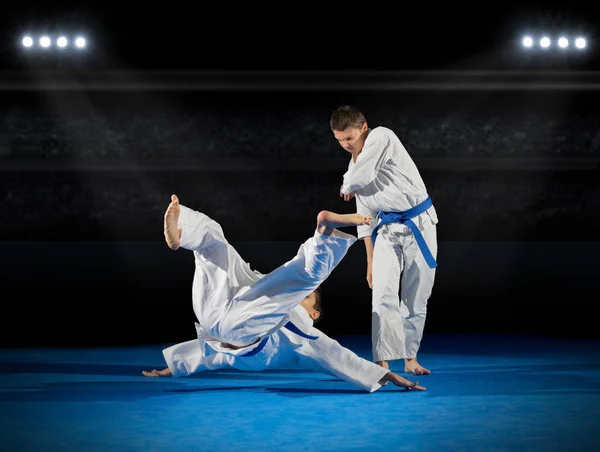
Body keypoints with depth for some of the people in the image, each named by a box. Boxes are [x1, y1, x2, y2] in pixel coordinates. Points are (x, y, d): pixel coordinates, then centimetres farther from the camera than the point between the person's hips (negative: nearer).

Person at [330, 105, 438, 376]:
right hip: (388, 230, 4)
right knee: (384, 295, -12)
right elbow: (365, 216, 12)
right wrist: (370, 260, 12)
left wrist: (346, 188, -2)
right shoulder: (355, 166, 7)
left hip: (420, 224, -4)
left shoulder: (382, 137, -13)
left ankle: (410, 359, 20)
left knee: (416, 299, 5)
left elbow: (361, 175, -26)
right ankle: (383, 364, -16)